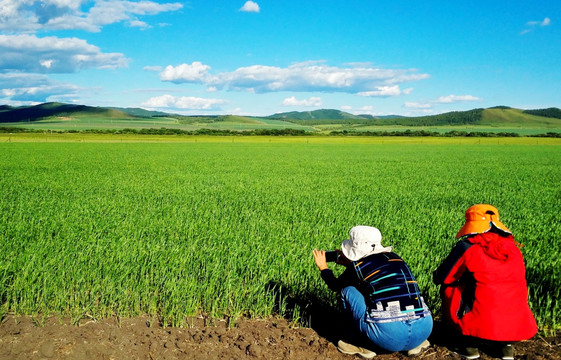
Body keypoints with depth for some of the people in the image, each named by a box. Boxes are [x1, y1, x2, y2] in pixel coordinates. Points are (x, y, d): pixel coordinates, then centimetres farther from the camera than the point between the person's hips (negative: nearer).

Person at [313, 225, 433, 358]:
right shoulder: (394, 257, 16)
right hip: (424, 330, 6)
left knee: (347, 290, 12)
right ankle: (416, 344, 21)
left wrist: (323, 267, 40)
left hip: (388, 337, -5)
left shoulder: (357, 266, 2)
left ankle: (362, 345, 19)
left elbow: (335, 285, 22)